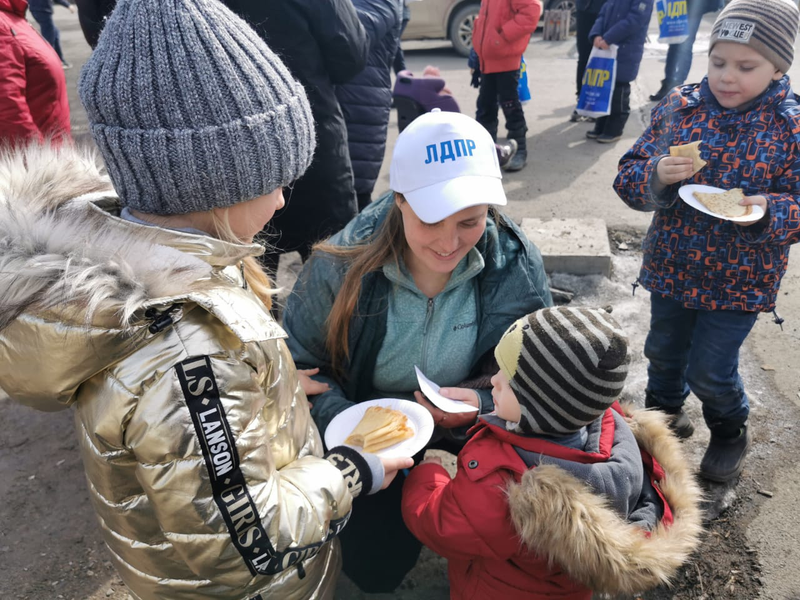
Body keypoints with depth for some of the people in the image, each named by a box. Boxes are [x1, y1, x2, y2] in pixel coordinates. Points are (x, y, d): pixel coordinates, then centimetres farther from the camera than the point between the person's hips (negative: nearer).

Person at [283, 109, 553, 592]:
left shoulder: (516, 266, -19)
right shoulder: (343, 266, -23)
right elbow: (298, 363, -11)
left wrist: (485, 403, -28)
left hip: (472, 429, 1)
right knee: (376, 570, 3)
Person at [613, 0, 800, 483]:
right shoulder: (678, 107, -5)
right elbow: (628, 176, -5)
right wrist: (656, 176, -26)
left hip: (740, 280, -3)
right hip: (671, 267, 3)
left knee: (710, 370, 6)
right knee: (664, 352, 21)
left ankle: (731, 432, 39)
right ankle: (665, 411, 51)